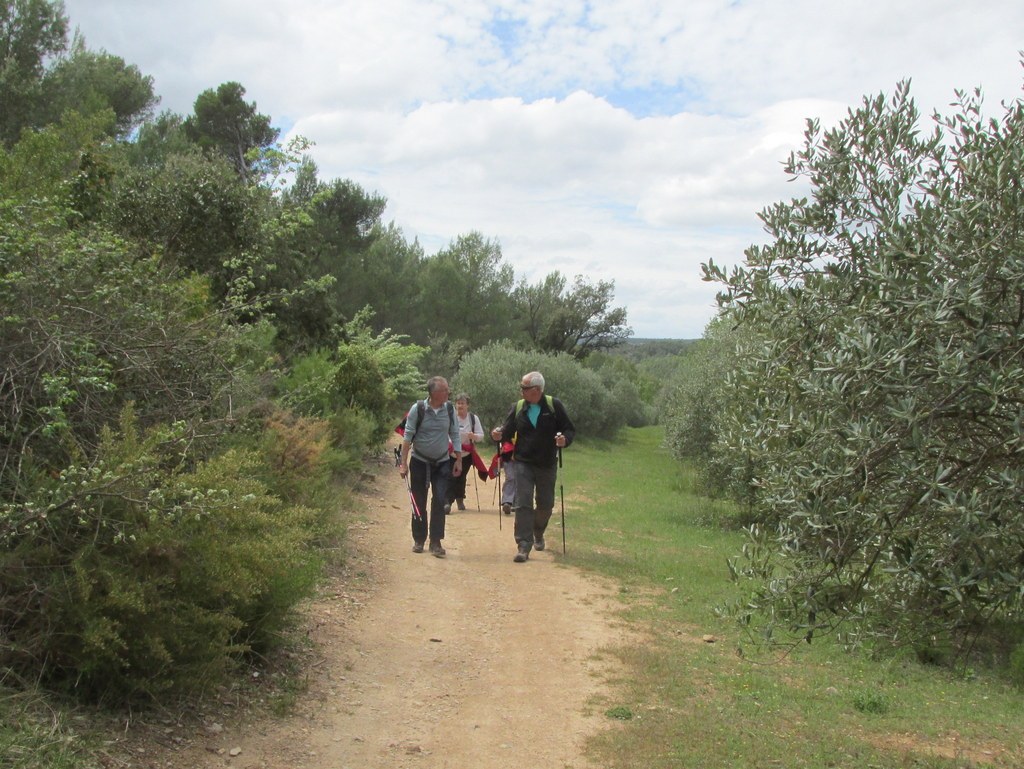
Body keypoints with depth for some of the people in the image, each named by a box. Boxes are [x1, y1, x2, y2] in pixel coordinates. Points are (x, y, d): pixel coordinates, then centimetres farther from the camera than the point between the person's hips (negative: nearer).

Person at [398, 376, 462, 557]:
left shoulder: (449, 410, -4)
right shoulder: (418, 409, -12)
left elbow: (455, 436, 4)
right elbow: (408, 436, -9)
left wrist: (459, 461, 1)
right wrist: (403, 463, -12)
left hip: (442, 463, 2)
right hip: (419, 461, -2)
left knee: (439, 501, -8)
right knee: (419, 503, 6)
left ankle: (436, 542, 0)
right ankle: (419, 540, 20)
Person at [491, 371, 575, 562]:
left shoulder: (554, 406, -6)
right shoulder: (517, 408, 1)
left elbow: (570, 429, -4)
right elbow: (508, 431, 1)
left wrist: (565, 439, -25)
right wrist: (499, 435, -21)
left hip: (547, 465, 0)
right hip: (523, 462, 0)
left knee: (546, 504, 14)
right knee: (523, 504, -9)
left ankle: (538, 533, 42)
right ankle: (524, 546, -8)